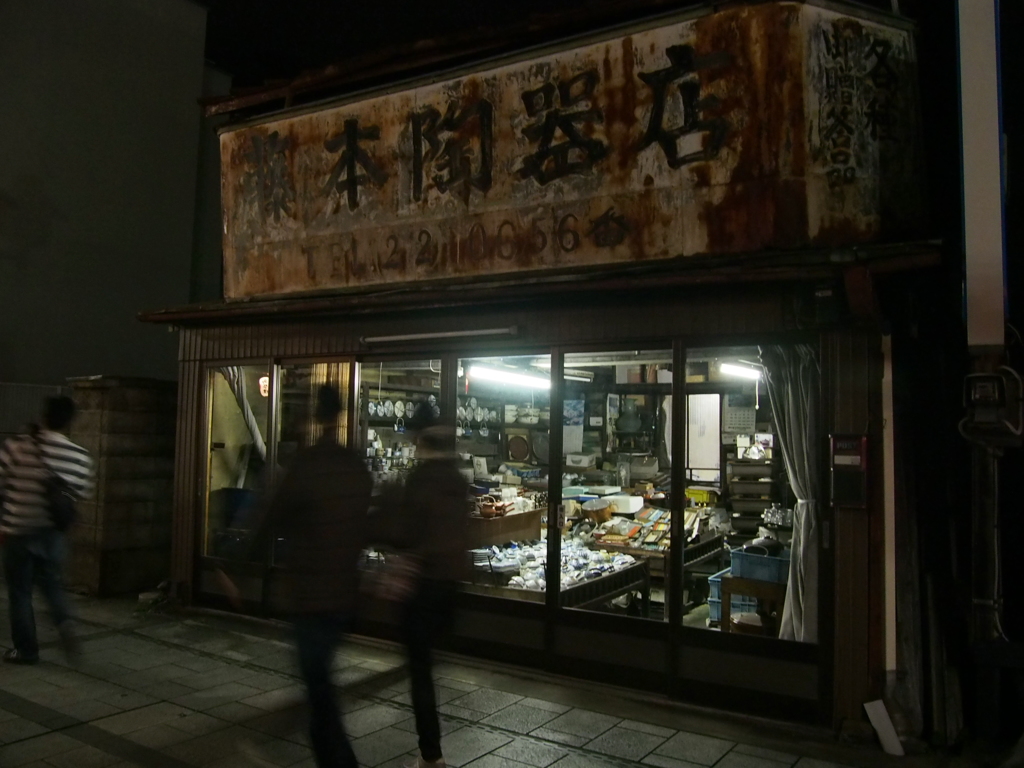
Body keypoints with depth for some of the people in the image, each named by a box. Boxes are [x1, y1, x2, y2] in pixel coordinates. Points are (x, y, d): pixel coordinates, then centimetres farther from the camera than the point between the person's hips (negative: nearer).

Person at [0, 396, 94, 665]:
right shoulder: (80, 456, -6)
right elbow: (82, 492, 6)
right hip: (53, 532, 3)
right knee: (51, 582, 21)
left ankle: (26, 649, 18)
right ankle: (64, 621, -4)